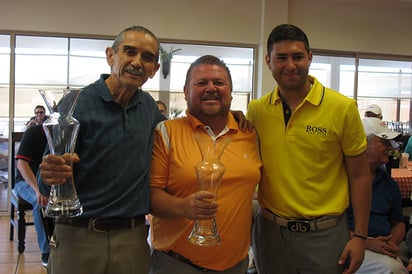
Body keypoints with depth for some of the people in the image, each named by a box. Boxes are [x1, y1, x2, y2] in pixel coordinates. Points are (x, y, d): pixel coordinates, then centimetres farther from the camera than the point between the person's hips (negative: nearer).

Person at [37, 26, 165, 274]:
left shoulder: (149, 107, 5)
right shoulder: (76, 104, -10)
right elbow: (47, 181, -9)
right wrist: (50, 175, -32)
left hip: (133, 238, 4)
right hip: (79, 236, -3)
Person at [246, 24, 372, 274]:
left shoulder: (343, 107, -9)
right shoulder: (256, 109, -2)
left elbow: (360, 175, -4)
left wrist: (360, 236, -5)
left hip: (324, 232, -2)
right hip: (270, 230, 3)